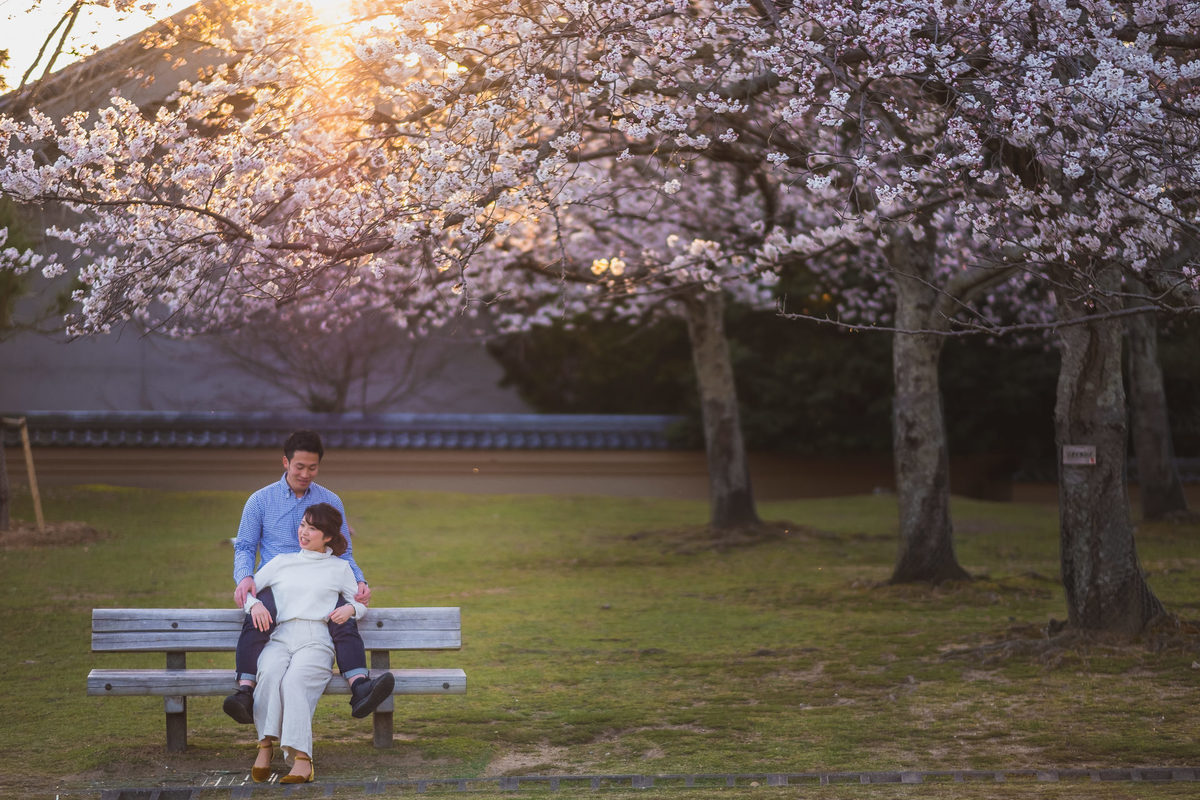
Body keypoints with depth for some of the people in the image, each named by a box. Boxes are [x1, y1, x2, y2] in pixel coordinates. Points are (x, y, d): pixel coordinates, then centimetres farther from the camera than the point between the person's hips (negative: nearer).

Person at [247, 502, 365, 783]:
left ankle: (301, 759, -43)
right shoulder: (281, 562, 24)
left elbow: (360, 604, 23)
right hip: (279, 638, 2)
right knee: (270, 674, -35)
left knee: (294, 681, -35)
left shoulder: (339, 568, 20)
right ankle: (265, 746, -33)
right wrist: (254, 604, 0)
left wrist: (350, 608, -1)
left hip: (316, 640, -2)